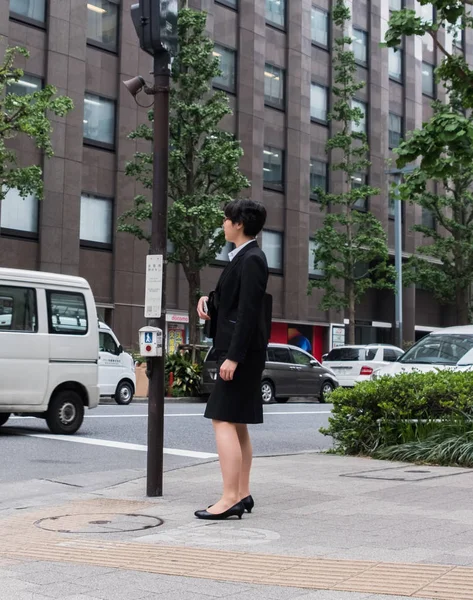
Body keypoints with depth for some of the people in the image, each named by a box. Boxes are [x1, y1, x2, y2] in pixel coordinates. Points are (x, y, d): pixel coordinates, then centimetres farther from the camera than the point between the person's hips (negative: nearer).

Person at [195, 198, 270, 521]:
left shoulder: (251, 260, -14)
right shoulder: (243, 257, 16)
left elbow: (248, 311, -20)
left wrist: (233, 356, -23)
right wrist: (208, 299, 3)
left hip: (242, 351, -11)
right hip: (236, 351, 11)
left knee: (224, 421, -12)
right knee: (237, 424, 13)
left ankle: (230, 499, -13)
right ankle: (242, 494, 19)